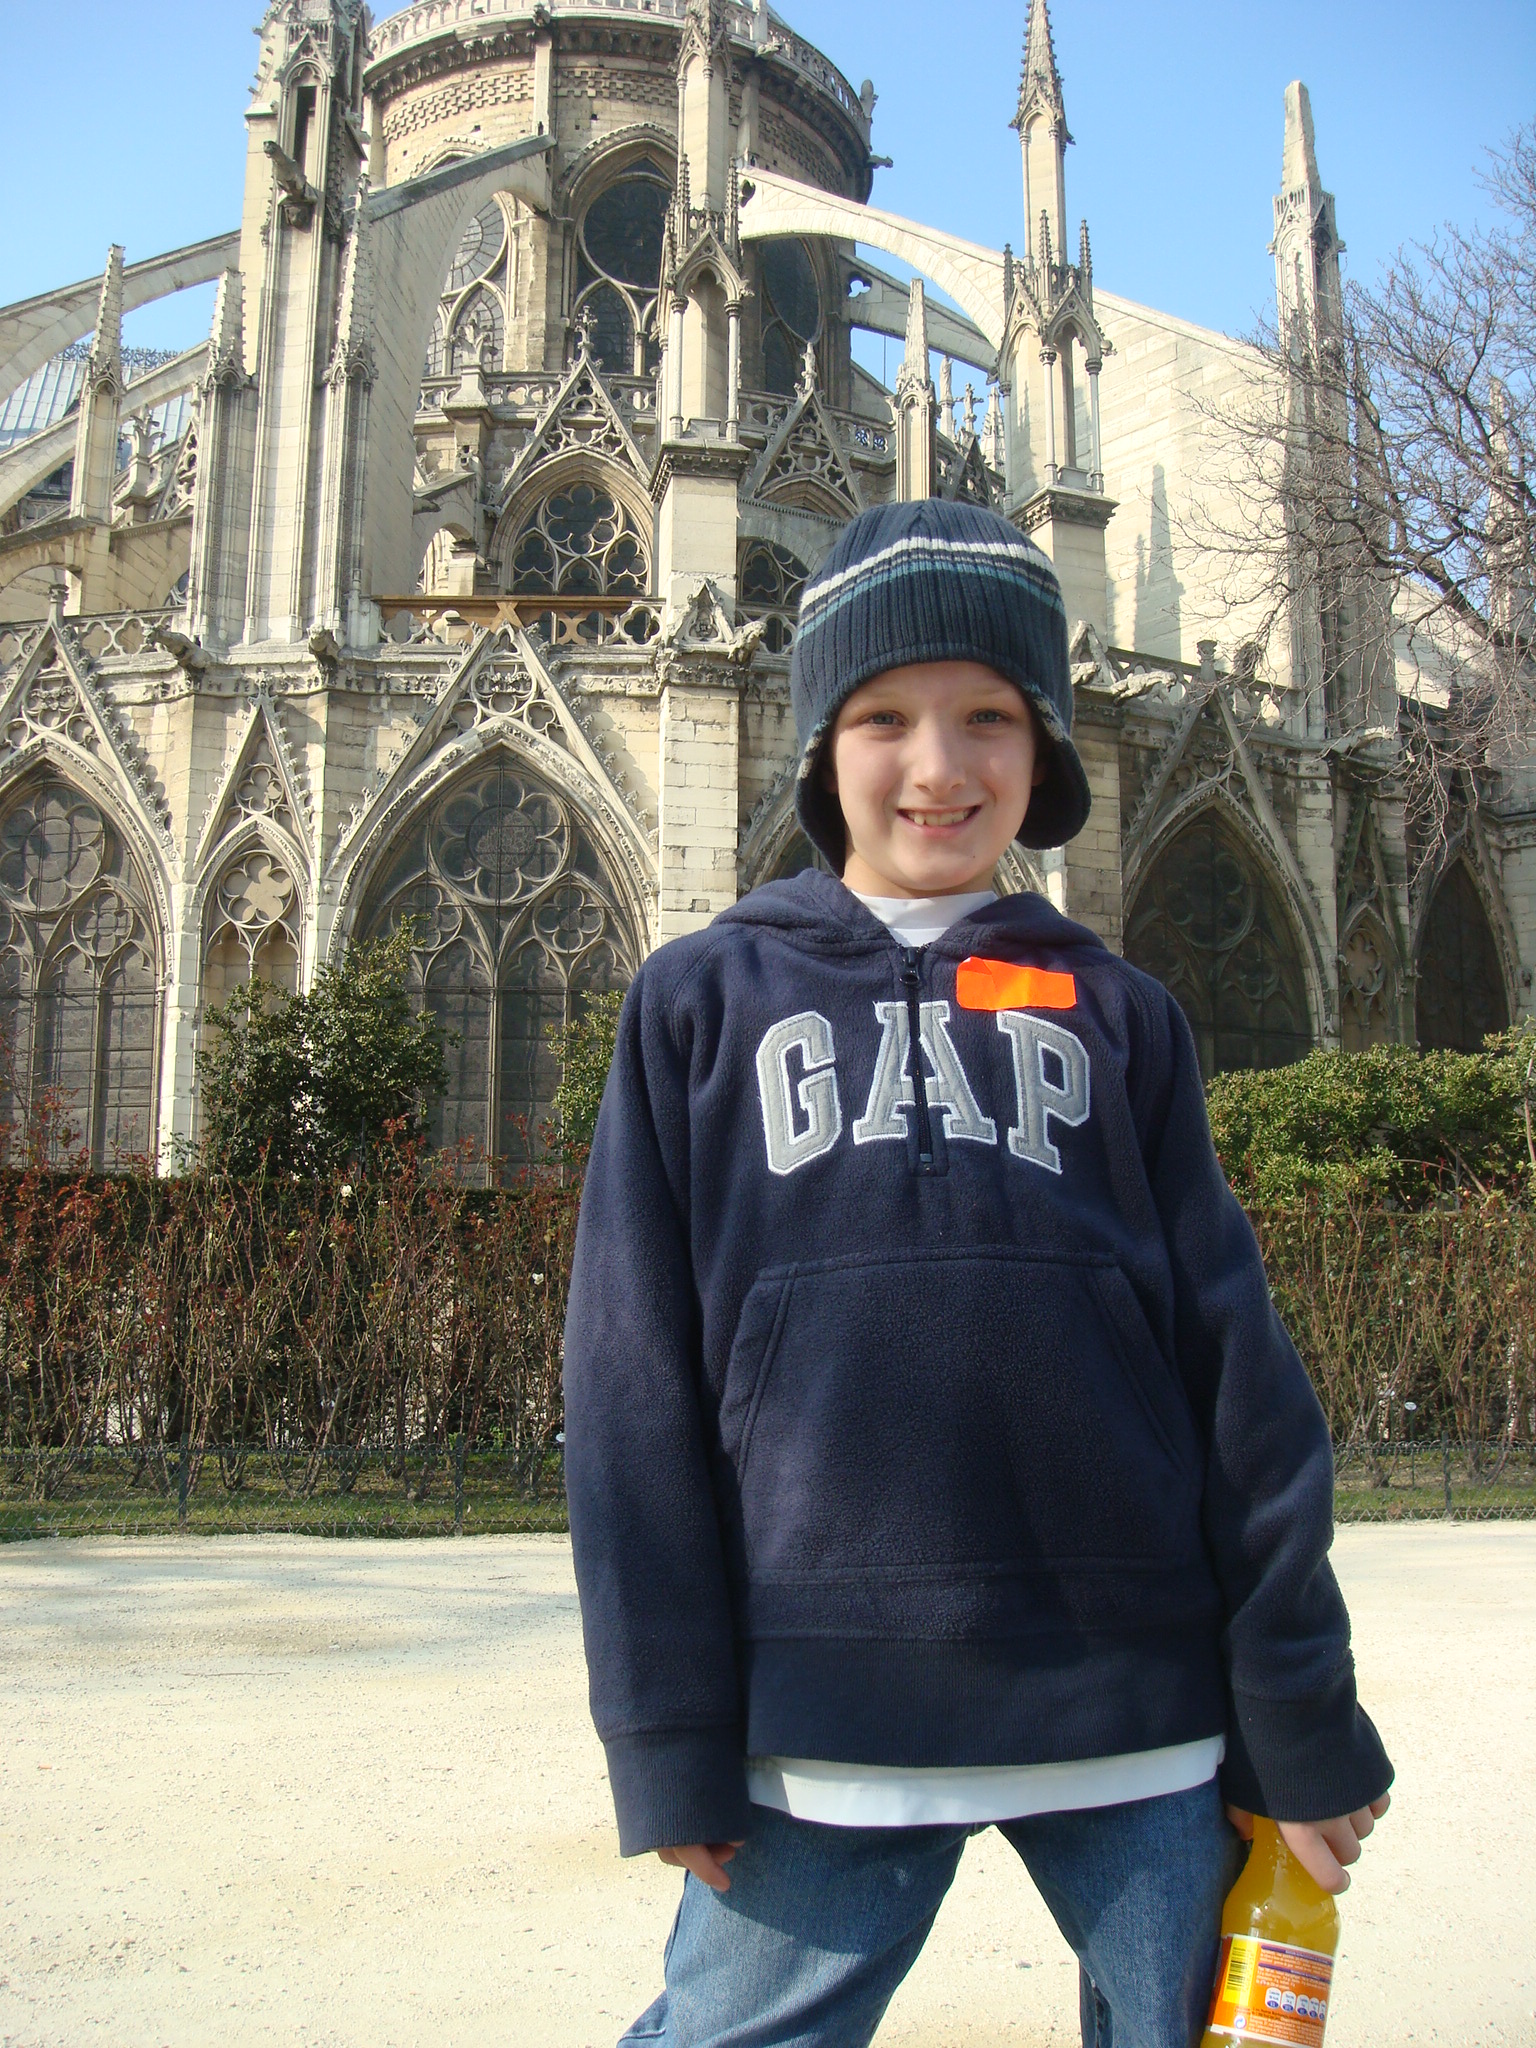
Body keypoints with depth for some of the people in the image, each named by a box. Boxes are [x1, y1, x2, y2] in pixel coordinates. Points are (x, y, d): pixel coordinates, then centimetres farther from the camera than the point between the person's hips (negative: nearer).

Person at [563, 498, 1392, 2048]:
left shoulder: (1114, 1014, 8)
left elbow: (1237, 1370, 6)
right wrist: (667, 1740, -3)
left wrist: (1304, 1729, 3)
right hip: (822, 1714, -1)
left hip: (1140, 1710, 2)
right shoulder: (703, 1002, 4)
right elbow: (634, 1388, 0)